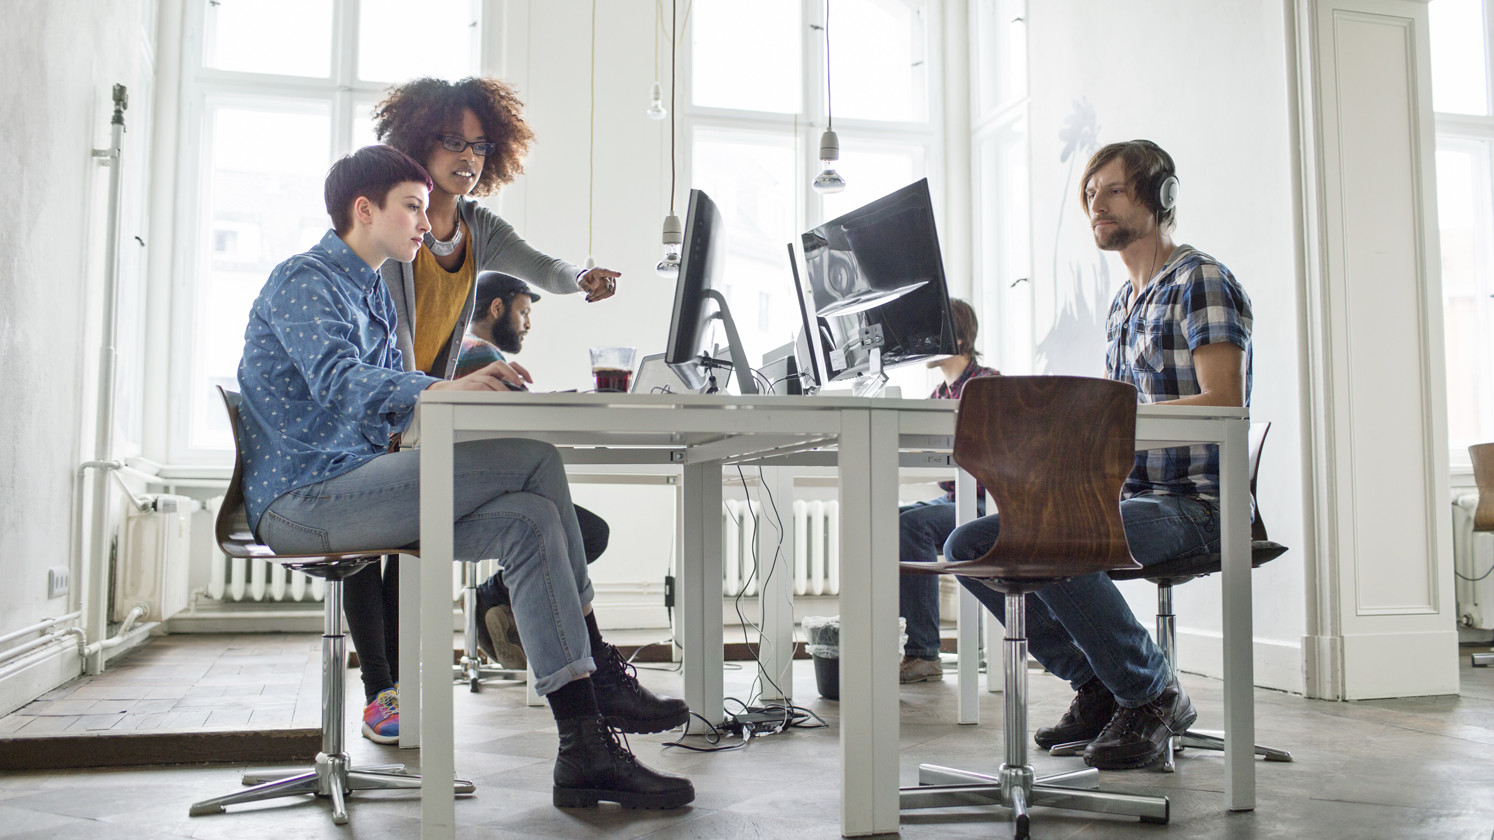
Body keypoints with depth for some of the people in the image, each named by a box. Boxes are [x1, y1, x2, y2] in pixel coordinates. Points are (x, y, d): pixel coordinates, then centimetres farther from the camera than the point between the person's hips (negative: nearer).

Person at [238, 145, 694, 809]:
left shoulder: (371, 296, 24)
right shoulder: (302, 281, -6)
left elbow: (394, 402, 19)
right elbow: (338, 381, -25)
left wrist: (467, 389, -1)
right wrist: (440, 389, -42)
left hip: (348, 491, 9)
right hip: (301, 499, -9)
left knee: (528, 520, -14)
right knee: (533, 461, -22)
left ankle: (585, 747, -19)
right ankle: (600, 675, -15)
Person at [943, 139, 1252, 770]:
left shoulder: (1201, 280, -6)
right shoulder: (1122, 303, 20)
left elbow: (1224, 403, -18)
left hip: (1194, 503, -9)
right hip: (1125, 495, 9)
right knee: (969, 546, -4)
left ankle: (1153, 693, -8)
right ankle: (1097, 686, 5)